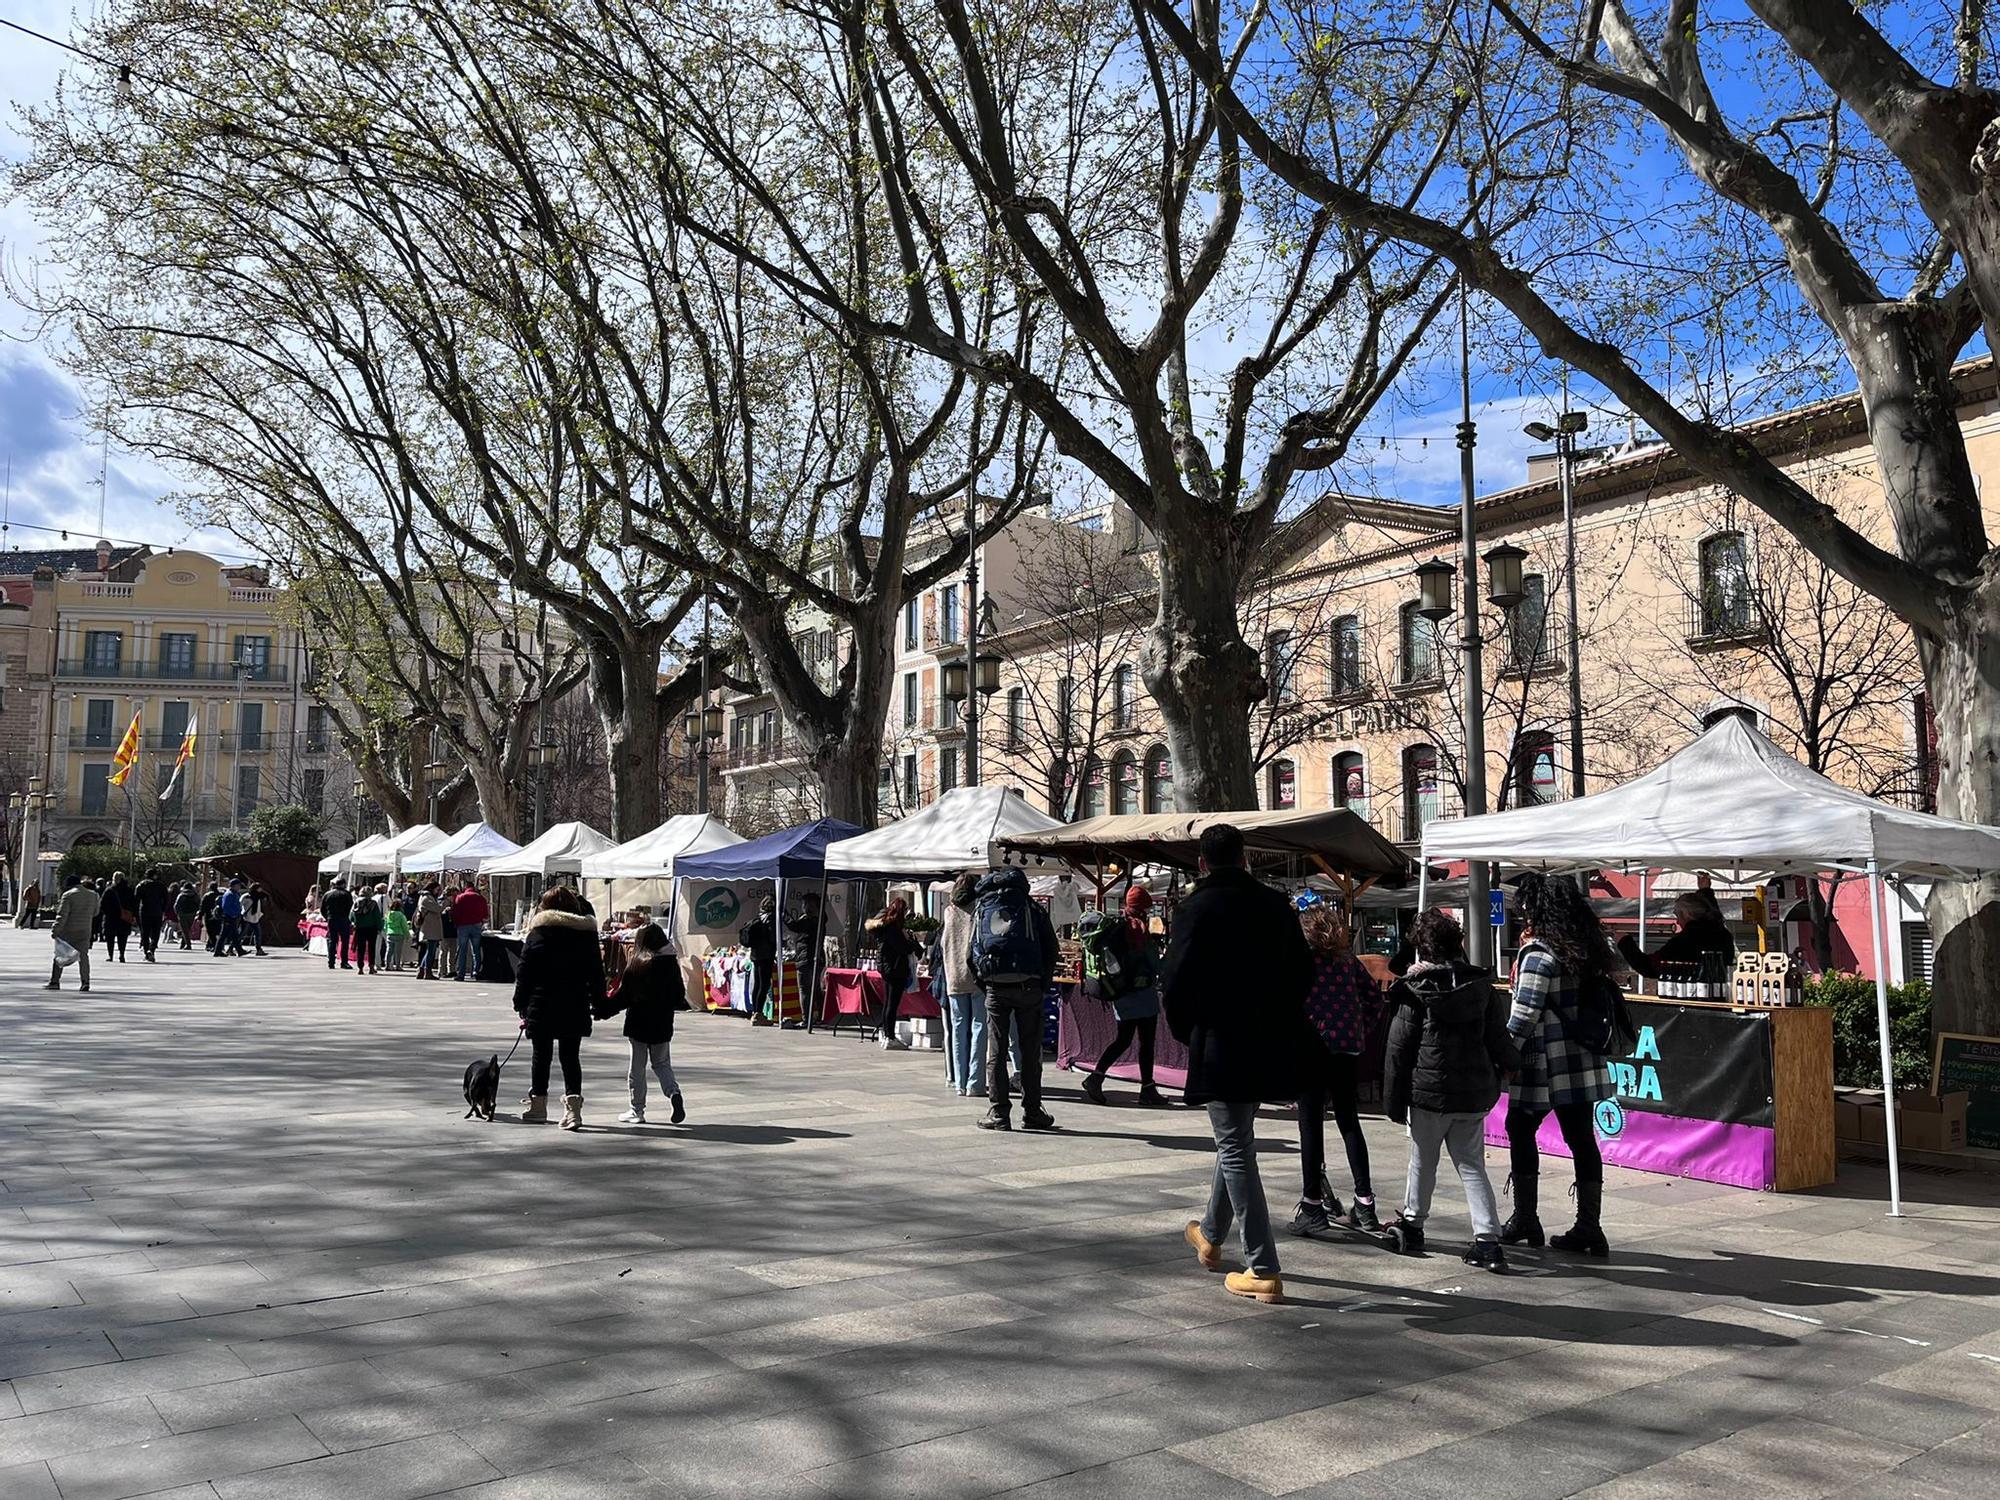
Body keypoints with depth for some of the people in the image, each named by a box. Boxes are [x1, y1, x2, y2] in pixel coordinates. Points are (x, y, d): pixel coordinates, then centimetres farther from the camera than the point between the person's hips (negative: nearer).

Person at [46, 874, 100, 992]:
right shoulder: (93, 895, 7)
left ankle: (54, 981, 9)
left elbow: (62, 915, -14)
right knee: (83, 955, 5)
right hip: (85, 931, 4)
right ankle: (85, 981, -6)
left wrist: (55, 931, -13)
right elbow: (95, 913, 17)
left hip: (68, 931, -4)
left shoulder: (68, 895, -8)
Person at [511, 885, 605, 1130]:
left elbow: (524, 972, -4)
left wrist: (520, 1004, 2)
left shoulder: (539, 931, -3)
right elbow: (596, 973, 8)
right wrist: (598, 1004, 13)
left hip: (542, 1006, -2)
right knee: (570, 1056, 6)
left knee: (541, 1054, 11)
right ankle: (573, 1107, -6)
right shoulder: (587, 932, 5)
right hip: (575, 1008, 2)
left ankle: (537, 1105, 22)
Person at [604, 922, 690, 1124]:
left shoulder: (635, 965, -12)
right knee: (661, 1064, 17)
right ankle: (674, 1092, -8)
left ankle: (637, 1110, 13)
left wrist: (604, 1010, 2)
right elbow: (679, 995, 3)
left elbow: (622, 996, -10)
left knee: (637, 1067, 9)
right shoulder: (671, 964, -3)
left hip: (638, 1022, -3)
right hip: (663, 1024, 3)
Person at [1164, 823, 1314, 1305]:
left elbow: (1175, 984, -13)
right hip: (1269, 1048, 6)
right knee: (1235, 1142, 23)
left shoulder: (1197, 908, -12)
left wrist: (1186, 1032, 4)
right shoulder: (1276, 905, 4)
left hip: (1220, 1049, -6)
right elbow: (1303, 973, 9)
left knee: (1236, 1152, 0)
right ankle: (1211, 1236, 40)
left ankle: (1263, 1270, 1)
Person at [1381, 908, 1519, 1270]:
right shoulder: (1481, 984, 1)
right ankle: (1488, 1239, -2)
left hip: (1429, 1091, -3)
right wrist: (1508, 1064, 31)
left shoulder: (1414, 989, -9)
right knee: (1472, 1165, 8)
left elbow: (1398, 1048, -8)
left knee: (1422, 1160, 14)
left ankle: (1412, 1223, 28)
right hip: (1474, 1093, 3)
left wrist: (1393, 1100, -2)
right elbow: (1497, 1036, 9)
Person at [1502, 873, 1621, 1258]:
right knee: (1581, 1139, 7)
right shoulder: (1585, 948, 8)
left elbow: (1524, 1014, -17)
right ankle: (1588, 1228, 9)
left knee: (1520, 1130, 9)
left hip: (1545, 1064, -7)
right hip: (1582, 1063, 7)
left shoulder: (1538, 953, -16)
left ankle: (1524, 1220, 14)